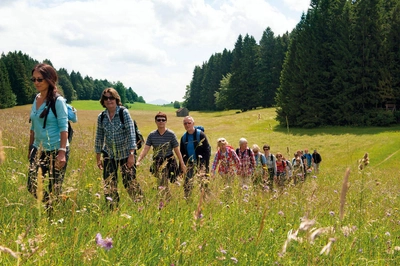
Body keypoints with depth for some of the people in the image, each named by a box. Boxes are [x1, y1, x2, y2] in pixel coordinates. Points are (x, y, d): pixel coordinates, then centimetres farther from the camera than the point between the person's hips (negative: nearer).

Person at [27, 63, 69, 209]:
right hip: (38, 150, 7)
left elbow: (64, 128, -15)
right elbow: (33, 127, 16)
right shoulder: (36, 99, 8)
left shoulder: (58, 100, -11)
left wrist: (62, 152, -22)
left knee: (54, 190, 1)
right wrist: (30, 148, 17)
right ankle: (50, 205, 27)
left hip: (55, 151, -6)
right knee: (32, 187, 4)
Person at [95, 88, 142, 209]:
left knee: (130, 181, -6)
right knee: (109, 183, 2)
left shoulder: (124, 113, -10)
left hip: (125, 153, -4)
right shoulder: (101, 117, 1)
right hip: (109, 154, 4)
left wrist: (131, 155, -19)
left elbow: (131, 134, -13)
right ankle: (112, 209, 11)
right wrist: (98, 158, 9)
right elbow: (99, 138, 8)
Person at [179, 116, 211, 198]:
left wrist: (206, 166, -15)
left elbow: (207, 150, -9)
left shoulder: (200, 134, -7)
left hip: (200, 164, -4)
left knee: (203, 184, -6)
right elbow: (182, 154, 15)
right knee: (187, 185, 2)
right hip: (189, 165, 5)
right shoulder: (184, 137, 8)